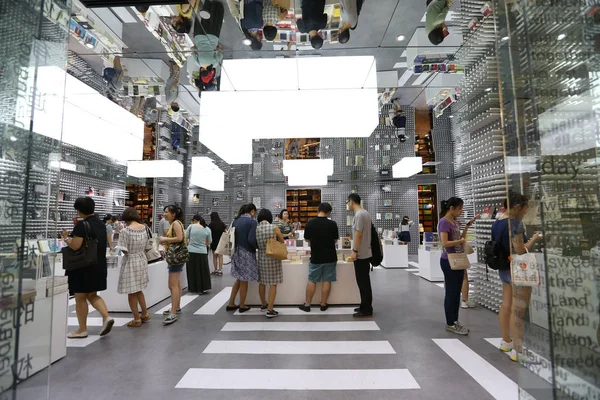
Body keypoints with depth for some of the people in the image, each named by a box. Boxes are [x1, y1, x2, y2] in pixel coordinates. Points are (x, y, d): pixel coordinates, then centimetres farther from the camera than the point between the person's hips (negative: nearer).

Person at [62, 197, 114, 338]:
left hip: (83, 266, -7)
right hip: (98, 265, 7)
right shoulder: (101, 224, 8)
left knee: (80, 298, 6)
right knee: (92, 295, 17)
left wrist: (66, 237, -4)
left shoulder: (82, 225, -17)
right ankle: (106, 317, 1)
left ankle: (82, 329, 15)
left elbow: (75, 246, -22)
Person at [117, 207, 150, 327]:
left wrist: (129, 251, 4)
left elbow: (124, 250, -15)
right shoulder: (145, 228, -2)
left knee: (131, 292, 8)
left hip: (130, 262, -6)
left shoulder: (125, 231, -18)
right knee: (138, 290, 22)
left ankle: (137, 319, 18)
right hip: (142, 261, 6)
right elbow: (147, 246, 5)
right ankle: (145, 314, 29)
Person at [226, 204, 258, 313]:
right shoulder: (252, 221, -14)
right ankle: (242, 306, 21)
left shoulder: (236, 220, 7)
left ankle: (231, 304, 26)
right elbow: (251, 239, -22)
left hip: (236, 252, 7)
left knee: (239, 279, 21)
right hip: (246, 253, -7)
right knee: (244, 281, 7)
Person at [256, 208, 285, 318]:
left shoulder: (255, 229, -4)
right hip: (273, 258, -4)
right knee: (273, 284, 3)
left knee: (262, 282, 17)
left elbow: (255, 245, 5)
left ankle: (263, 304, 34)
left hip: (261, 258, 4)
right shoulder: (274, 228, -13)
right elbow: (282, 242, -2)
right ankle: (270, 310, 4)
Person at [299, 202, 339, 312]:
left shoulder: (310, 223, -9)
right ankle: (323, 305, 17)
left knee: (312, 281, 10)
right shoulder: (332, 224, -10)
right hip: (330, 257, 0)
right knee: (327, 281, 9)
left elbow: (306, 239, 2)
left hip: (316, 257, 1)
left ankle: (307, 305, 16)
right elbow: (335, 240, 2)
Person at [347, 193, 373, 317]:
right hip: (364, 253, 10)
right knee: (364, 282, 16)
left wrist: (354, 251, -17)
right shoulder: (364, 212, 13)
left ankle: (366, 310, 7)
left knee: (363, 283, -2)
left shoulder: (359, 214, -18)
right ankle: (365, 306, 25)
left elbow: (358, 234, -22)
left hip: (361, 254, -10)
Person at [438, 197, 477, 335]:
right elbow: (445, 243, -24)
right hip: (449, 261, -9)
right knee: (451, 293, 0)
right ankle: (450, 324, 12)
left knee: (457, 293, 14)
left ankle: (455, 321, 26)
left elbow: (460, 240, 15)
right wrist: (460, 241, -13)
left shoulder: (454, 222, 11)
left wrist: (467, 226, 8)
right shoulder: (444, 222, -16)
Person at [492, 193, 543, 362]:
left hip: (504, 269, 9)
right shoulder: (515, 223, -18)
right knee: (518, 311, -2)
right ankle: (518, 351, 7)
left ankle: (506, 342, 30)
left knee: (506, 306, 17)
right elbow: (520, 250, -22)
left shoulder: (496, 223, 9)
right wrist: (534, 239, -6)